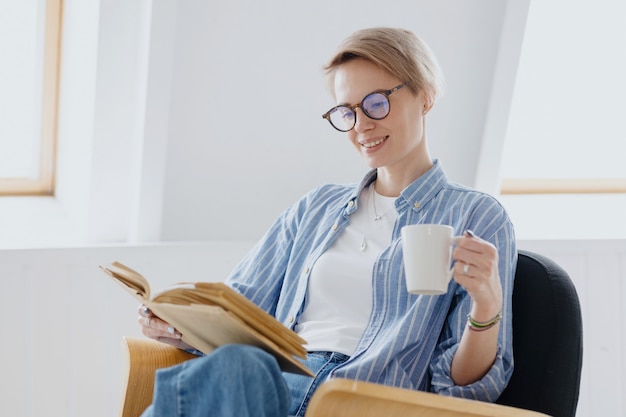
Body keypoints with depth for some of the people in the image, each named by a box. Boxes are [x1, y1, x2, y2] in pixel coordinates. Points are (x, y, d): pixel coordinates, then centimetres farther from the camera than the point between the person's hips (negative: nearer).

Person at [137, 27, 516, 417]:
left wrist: (486, 307, -16)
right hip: (275, 382, 4)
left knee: (234, 368, -37)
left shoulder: (475, 217, 11)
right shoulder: (318, 206, 27)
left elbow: (463, 386, 4)